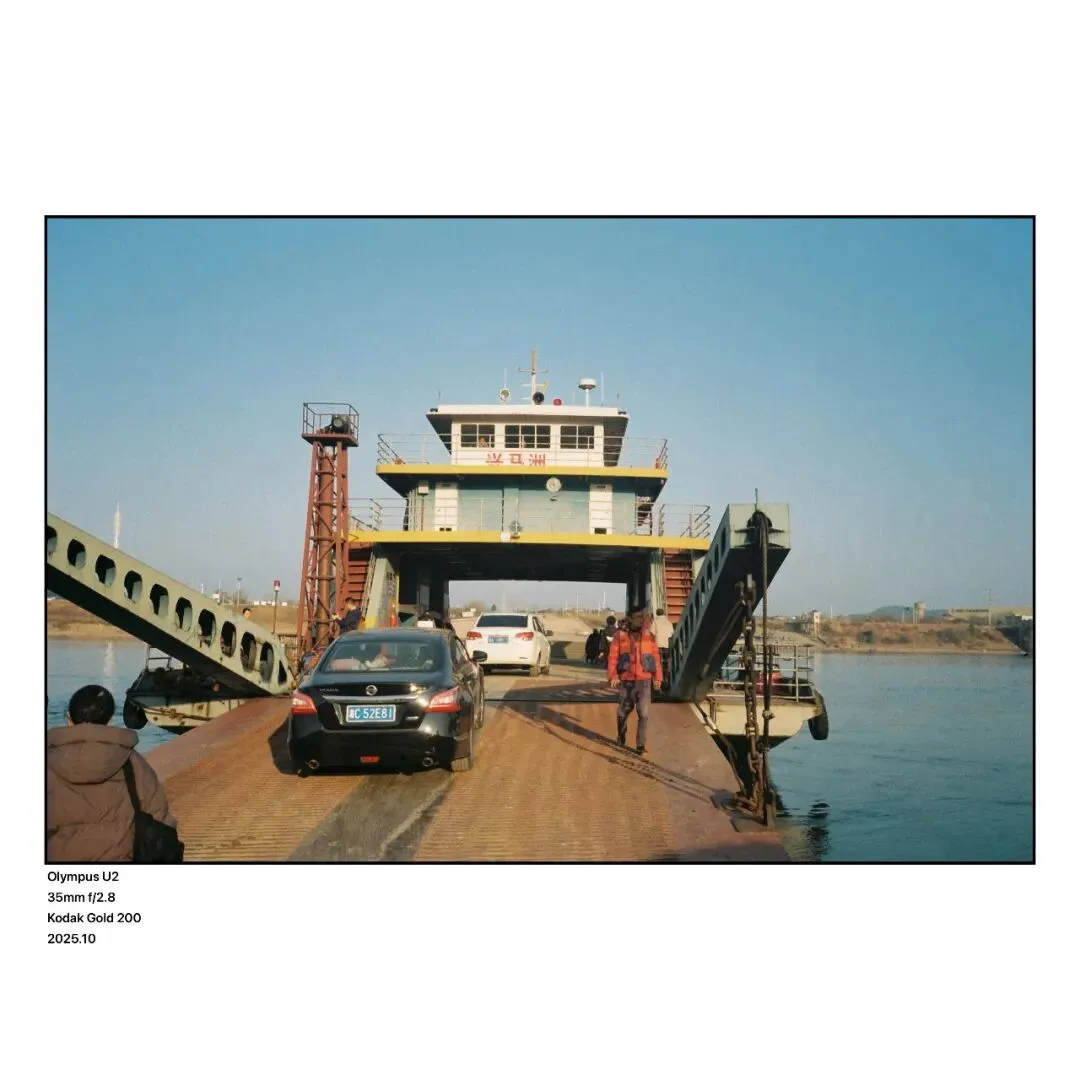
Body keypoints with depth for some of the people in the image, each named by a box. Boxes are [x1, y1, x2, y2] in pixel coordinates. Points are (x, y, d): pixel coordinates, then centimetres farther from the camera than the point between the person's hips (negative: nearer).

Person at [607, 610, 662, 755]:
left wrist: (657, 678, 1)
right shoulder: (620, 636, -2)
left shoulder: (649, 635, 3)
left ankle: (641, 745, 0)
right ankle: (621, 737, 36)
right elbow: (613, 657, -5)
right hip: (626, 681, 0)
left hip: (644, 680, 0)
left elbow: (656, 657, 4)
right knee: (623, 711, 12)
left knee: (643, 713, -7)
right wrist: (613, 676, -16)